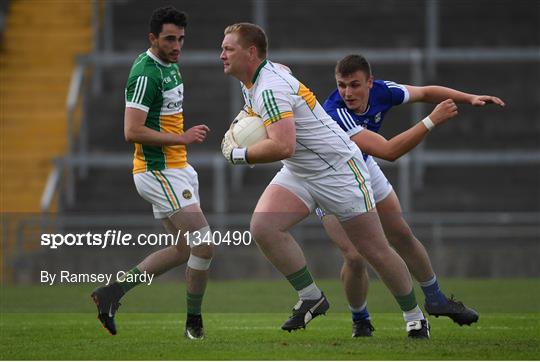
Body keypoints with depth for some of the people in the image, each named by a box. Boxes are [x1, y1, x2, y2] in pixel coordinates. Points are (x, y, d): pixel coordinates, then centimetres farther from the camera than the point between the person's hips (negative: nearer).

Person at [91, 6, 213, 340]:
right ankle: (194, 322, 2)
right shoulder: (145, 73, -19)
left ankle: (113, 291, 16)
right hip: (159, 172, -10)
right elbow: (133, 131, -24)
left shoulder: (169, 66, 11)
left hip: (176, 168, 10)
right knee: (204, 245, -11)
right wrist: (182, 138, -21)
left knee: (184, 249, 13)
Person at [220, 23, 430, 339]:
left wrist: (238, 154, -23)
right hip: (299, 174, 9)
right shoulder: (252, 82, 3)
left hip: (338, 169, -9)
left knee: (375, 250, 0)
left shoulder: (270, 88, -26)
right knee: (263, 227, -17)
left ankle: (415, 316, 18)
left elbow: (283, 147, -36)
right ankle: (311, 297, -5)